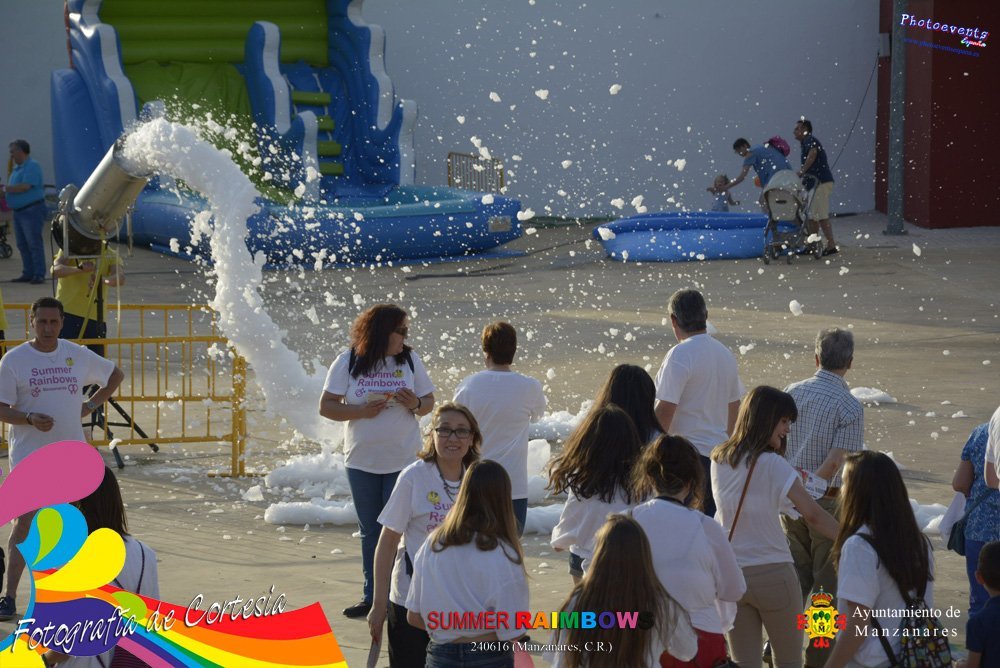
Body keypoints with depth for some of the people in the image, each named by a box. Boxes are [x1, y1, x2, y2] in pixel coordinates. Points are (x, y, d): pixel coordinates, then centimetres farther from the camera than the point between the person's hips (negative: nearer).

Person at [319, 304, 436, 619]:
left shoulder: (410, 360, 0)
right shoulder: (348, 362, -3)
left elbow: (429, 402, 7)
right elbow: (326, 406, -4)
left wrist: (416, 404, -16)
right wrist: (360, 411, -20)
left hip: (403, 460, -1)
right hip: (362, 461, 1)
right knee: (370, 532, 10)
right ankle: (372, 596, 18)